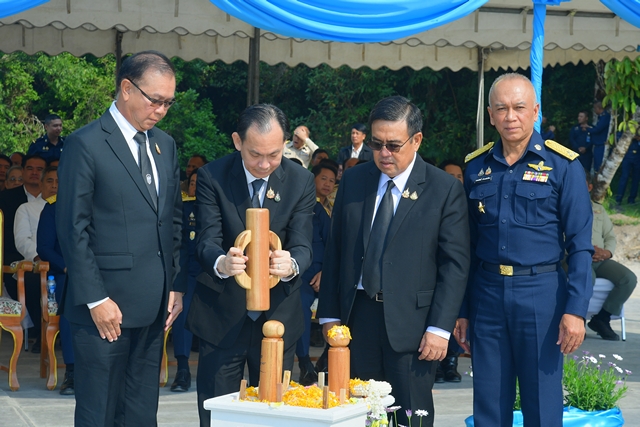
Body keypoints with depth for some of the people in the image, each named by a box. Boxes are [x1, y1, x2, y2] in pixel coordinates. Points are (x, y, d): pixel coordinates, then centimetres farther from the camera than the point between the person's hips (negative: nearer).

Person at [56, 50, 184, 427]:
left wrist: (177, 285, 9)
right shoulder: (86, 144, -8)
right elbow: (73, 229, -11)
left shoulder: (165, 145, 13)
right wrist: (95, 299, -13)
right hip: (107, 304, -6)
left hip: (153, 306, 6)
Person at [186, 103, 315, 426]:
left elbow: (303, 246, -9)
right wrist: (221, 263, -38)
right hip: (222, 318, -1)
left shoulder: (301, 181, -3)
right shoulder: (212, 177, -7)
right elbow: (206, 240, -14)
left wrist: (291, 265, -34)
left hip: (278, 317, 2)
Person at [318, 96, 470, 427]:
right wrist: (330, 314, 7)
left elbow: (455, 263, -5)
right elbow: (334, 250, 11)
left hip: (411, 322, -3)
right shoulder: (353, 181, 9)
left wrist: (440, 328, -11)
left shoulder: (445, 189, -3)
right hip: (357, 316, 4)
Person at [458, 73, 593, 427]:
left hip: (541, 294, -3)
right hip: (486, 292, 3)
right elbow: (468, 246, 12)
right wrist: (462, 311, 10)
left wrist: (575, 309, -13)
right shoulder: (476, 168, 7)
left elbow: (580, 245, -5)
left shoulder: (562, 166, -3)